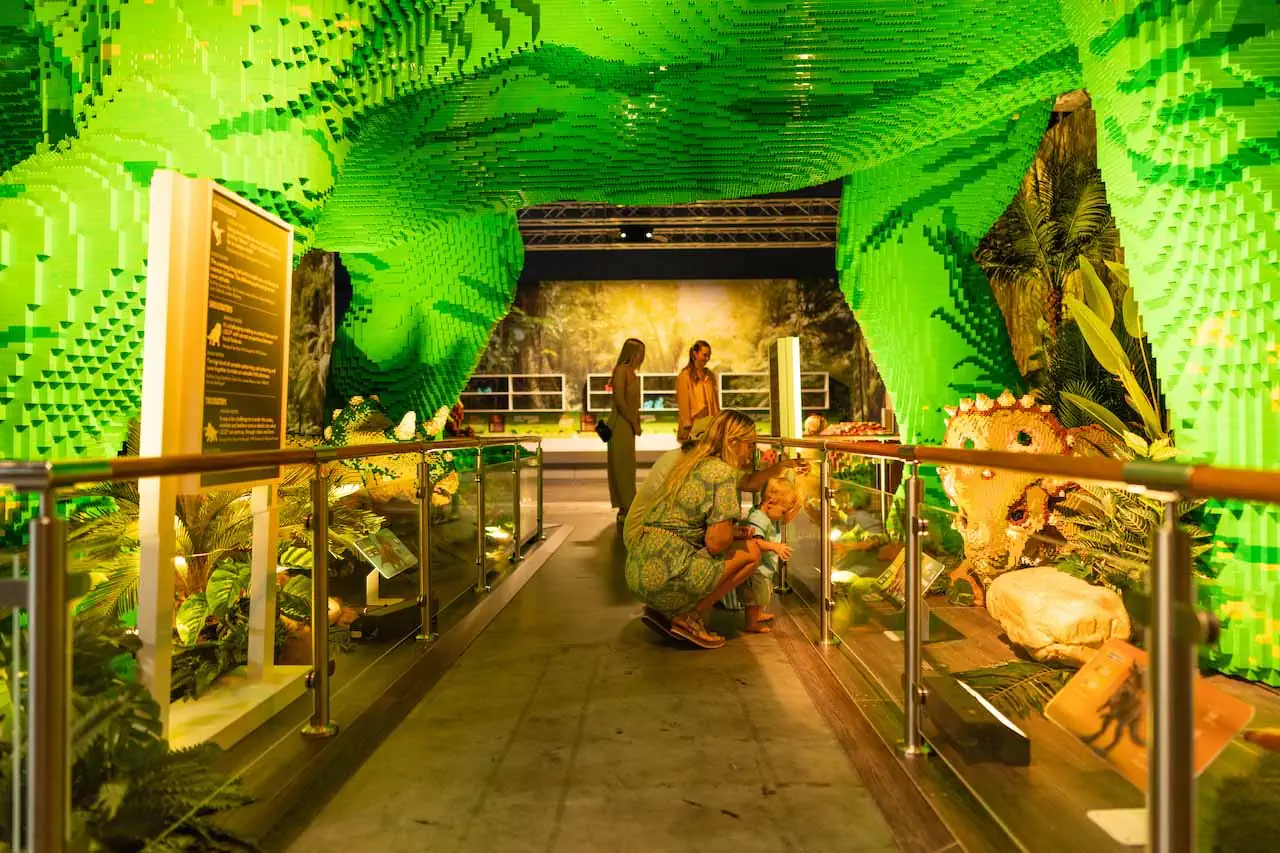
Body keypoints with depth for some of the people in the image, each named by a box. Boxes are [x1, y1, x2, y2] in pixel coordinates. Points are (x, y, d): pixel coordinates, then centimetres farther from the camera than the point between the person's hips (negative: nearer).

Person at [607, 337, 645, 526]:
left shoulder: (631, 371, 15)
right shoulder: (621, 370, -11)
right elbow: (619, 400, -18)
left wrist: (636, 423, 6)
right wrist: (634, 422, -12)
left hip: (628, 425, 9)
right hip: (621, 424, -9)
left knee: (627, 467, 12)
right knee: (622, 467, -5)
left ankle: (626, 508, 20)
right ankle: (626, 509, -1)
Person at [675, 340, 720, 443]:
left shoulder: (710, 375, 11)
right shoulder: (685, 375, -7)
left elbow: (715, 400, 12)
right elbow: (683, 403, -10)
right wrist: (687, 426, -13)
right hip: (693, 424, -5)